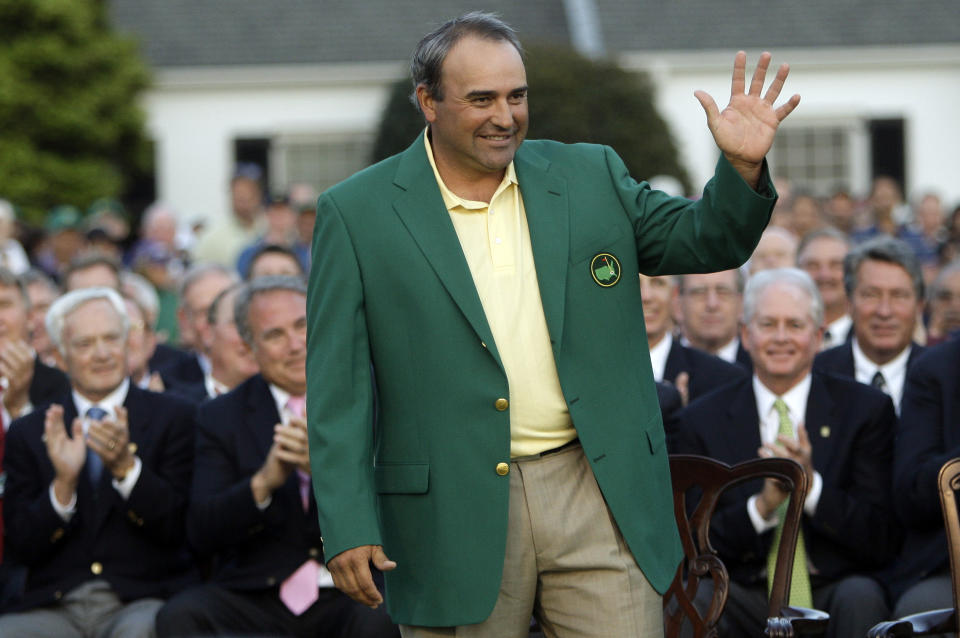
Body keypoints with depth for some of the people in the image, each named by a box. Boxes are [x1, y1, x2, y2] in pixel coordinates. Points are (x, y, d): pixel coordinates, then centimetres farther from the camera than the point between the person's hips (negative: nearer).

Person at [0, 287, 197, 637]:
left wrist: (126, 467, -16)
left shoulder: (173, 418, 8)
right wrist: (63, 485, -13)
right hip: (54, 605, 2)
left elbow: (178, 528, -1)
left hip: (142, 601, -2)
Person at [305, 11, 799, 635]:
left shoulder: (591, 178, 9)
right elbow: (338, 389, -2)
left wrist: (743, 166, -7)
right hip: (457, 523, -2)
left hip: (602, 505, 2)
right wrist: (348, 528, -9)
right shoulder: (357, 214, 0)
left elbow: (706, 240, 14)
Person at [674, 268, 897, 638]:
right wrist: (762, 506, -16)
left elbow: (882, 544, -1)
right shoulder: (703, 420, 8)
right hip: (747, 594, 0)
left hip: (831, 593, 0)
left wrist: (811, 486, -17)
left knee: (861, 597, -34)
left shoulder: (865, 409, 5)